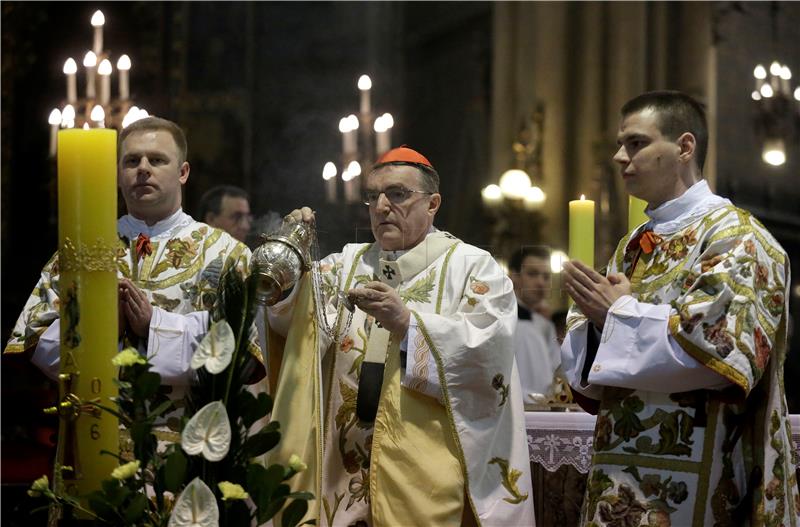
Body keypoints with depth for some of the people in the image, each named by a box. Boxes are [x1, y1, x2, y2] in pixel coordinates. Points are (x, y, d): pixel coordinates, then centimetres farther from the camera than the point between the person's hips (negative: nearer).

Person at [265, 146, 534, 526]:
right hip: (349, 465, 4)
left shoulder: (473, 266, 2)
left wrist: (406, 320, -21)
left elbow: (490, 347, -13)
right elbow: (286, 319, 3)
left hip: (430, 463, -4)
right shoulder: (348, 264, 16)